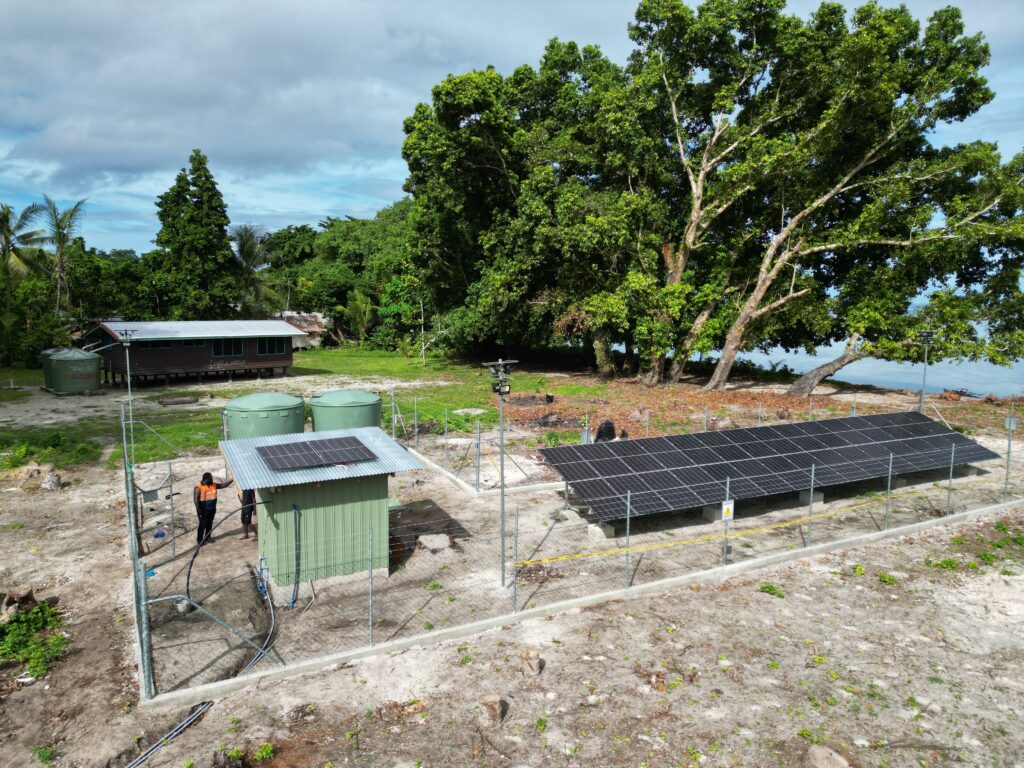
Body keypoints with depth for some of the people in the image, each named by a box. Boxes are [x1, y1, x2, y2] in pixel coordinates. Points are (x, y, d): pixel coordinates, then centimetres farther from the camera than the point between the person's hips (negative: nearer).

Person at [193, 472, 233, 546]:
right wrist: (198, 509, -19)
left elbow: (223, 485, 8)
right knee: (202, 525, -3)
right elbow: (196, 499, -17)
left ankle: (207, 537, 32)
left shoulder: (213, 485, 1)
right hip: (203, 510, -6)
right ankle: (199, 541, 7)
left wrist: (231, 481, -4)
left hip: (212, 509, 6)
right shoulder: (199, 487, -18)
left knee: (209, 523, 16)